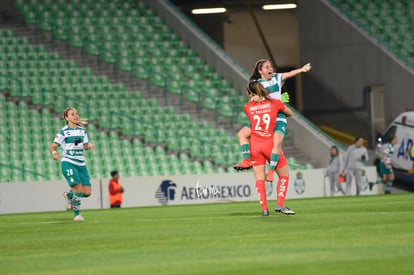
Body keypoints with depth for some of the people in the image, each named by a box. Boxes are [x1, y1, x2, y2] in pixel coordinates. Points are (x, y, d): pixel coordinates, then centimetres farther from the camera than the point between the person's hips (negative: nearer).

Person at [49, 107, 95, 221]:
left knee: (87, 192, -2)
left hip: (81, 164, 6)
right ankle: (76, 214, 5)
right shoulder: (63, 131, -5)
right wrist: (54, 153, -28)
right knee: (79, 189, -17)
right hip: (68, 163, -6)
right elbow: (52, 146, -6)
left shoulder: (82, 130, 12)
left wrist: (89, 145, -4)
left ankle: (68, 195, 28)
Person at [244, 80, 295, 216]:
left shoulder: (248, 107, 1)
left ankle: (264, 208, -7)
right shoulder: (274, 103, 0)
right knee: (284, 175, 10)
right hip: (270, 144, -2)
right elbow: (290, 113, 17)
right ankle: (280, 205, -4)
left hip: (255, 145, 2)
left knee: (259, 178, 4)